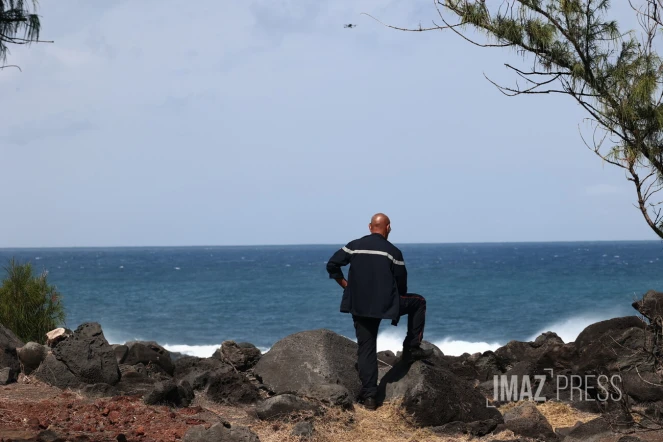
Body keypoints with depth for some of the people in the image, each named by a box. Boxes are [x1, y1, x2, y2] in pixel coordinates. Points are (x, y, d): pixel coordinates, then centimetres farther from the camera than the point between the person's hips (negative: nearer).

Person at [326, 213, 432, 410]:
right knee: (418, 302, 22)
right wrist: (398, 298, 23)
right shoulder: (393, 252, -2)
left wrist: (345, 284, 12)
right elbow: (401, 284, 2)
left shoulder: (354, 246, 4)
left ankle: (369, 396, 1)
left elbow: (332, 265, 1)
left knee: (366, 349, 8)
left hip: (359, 306, 3)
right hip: (386, 305, -3)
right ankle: (411, 349, 20)